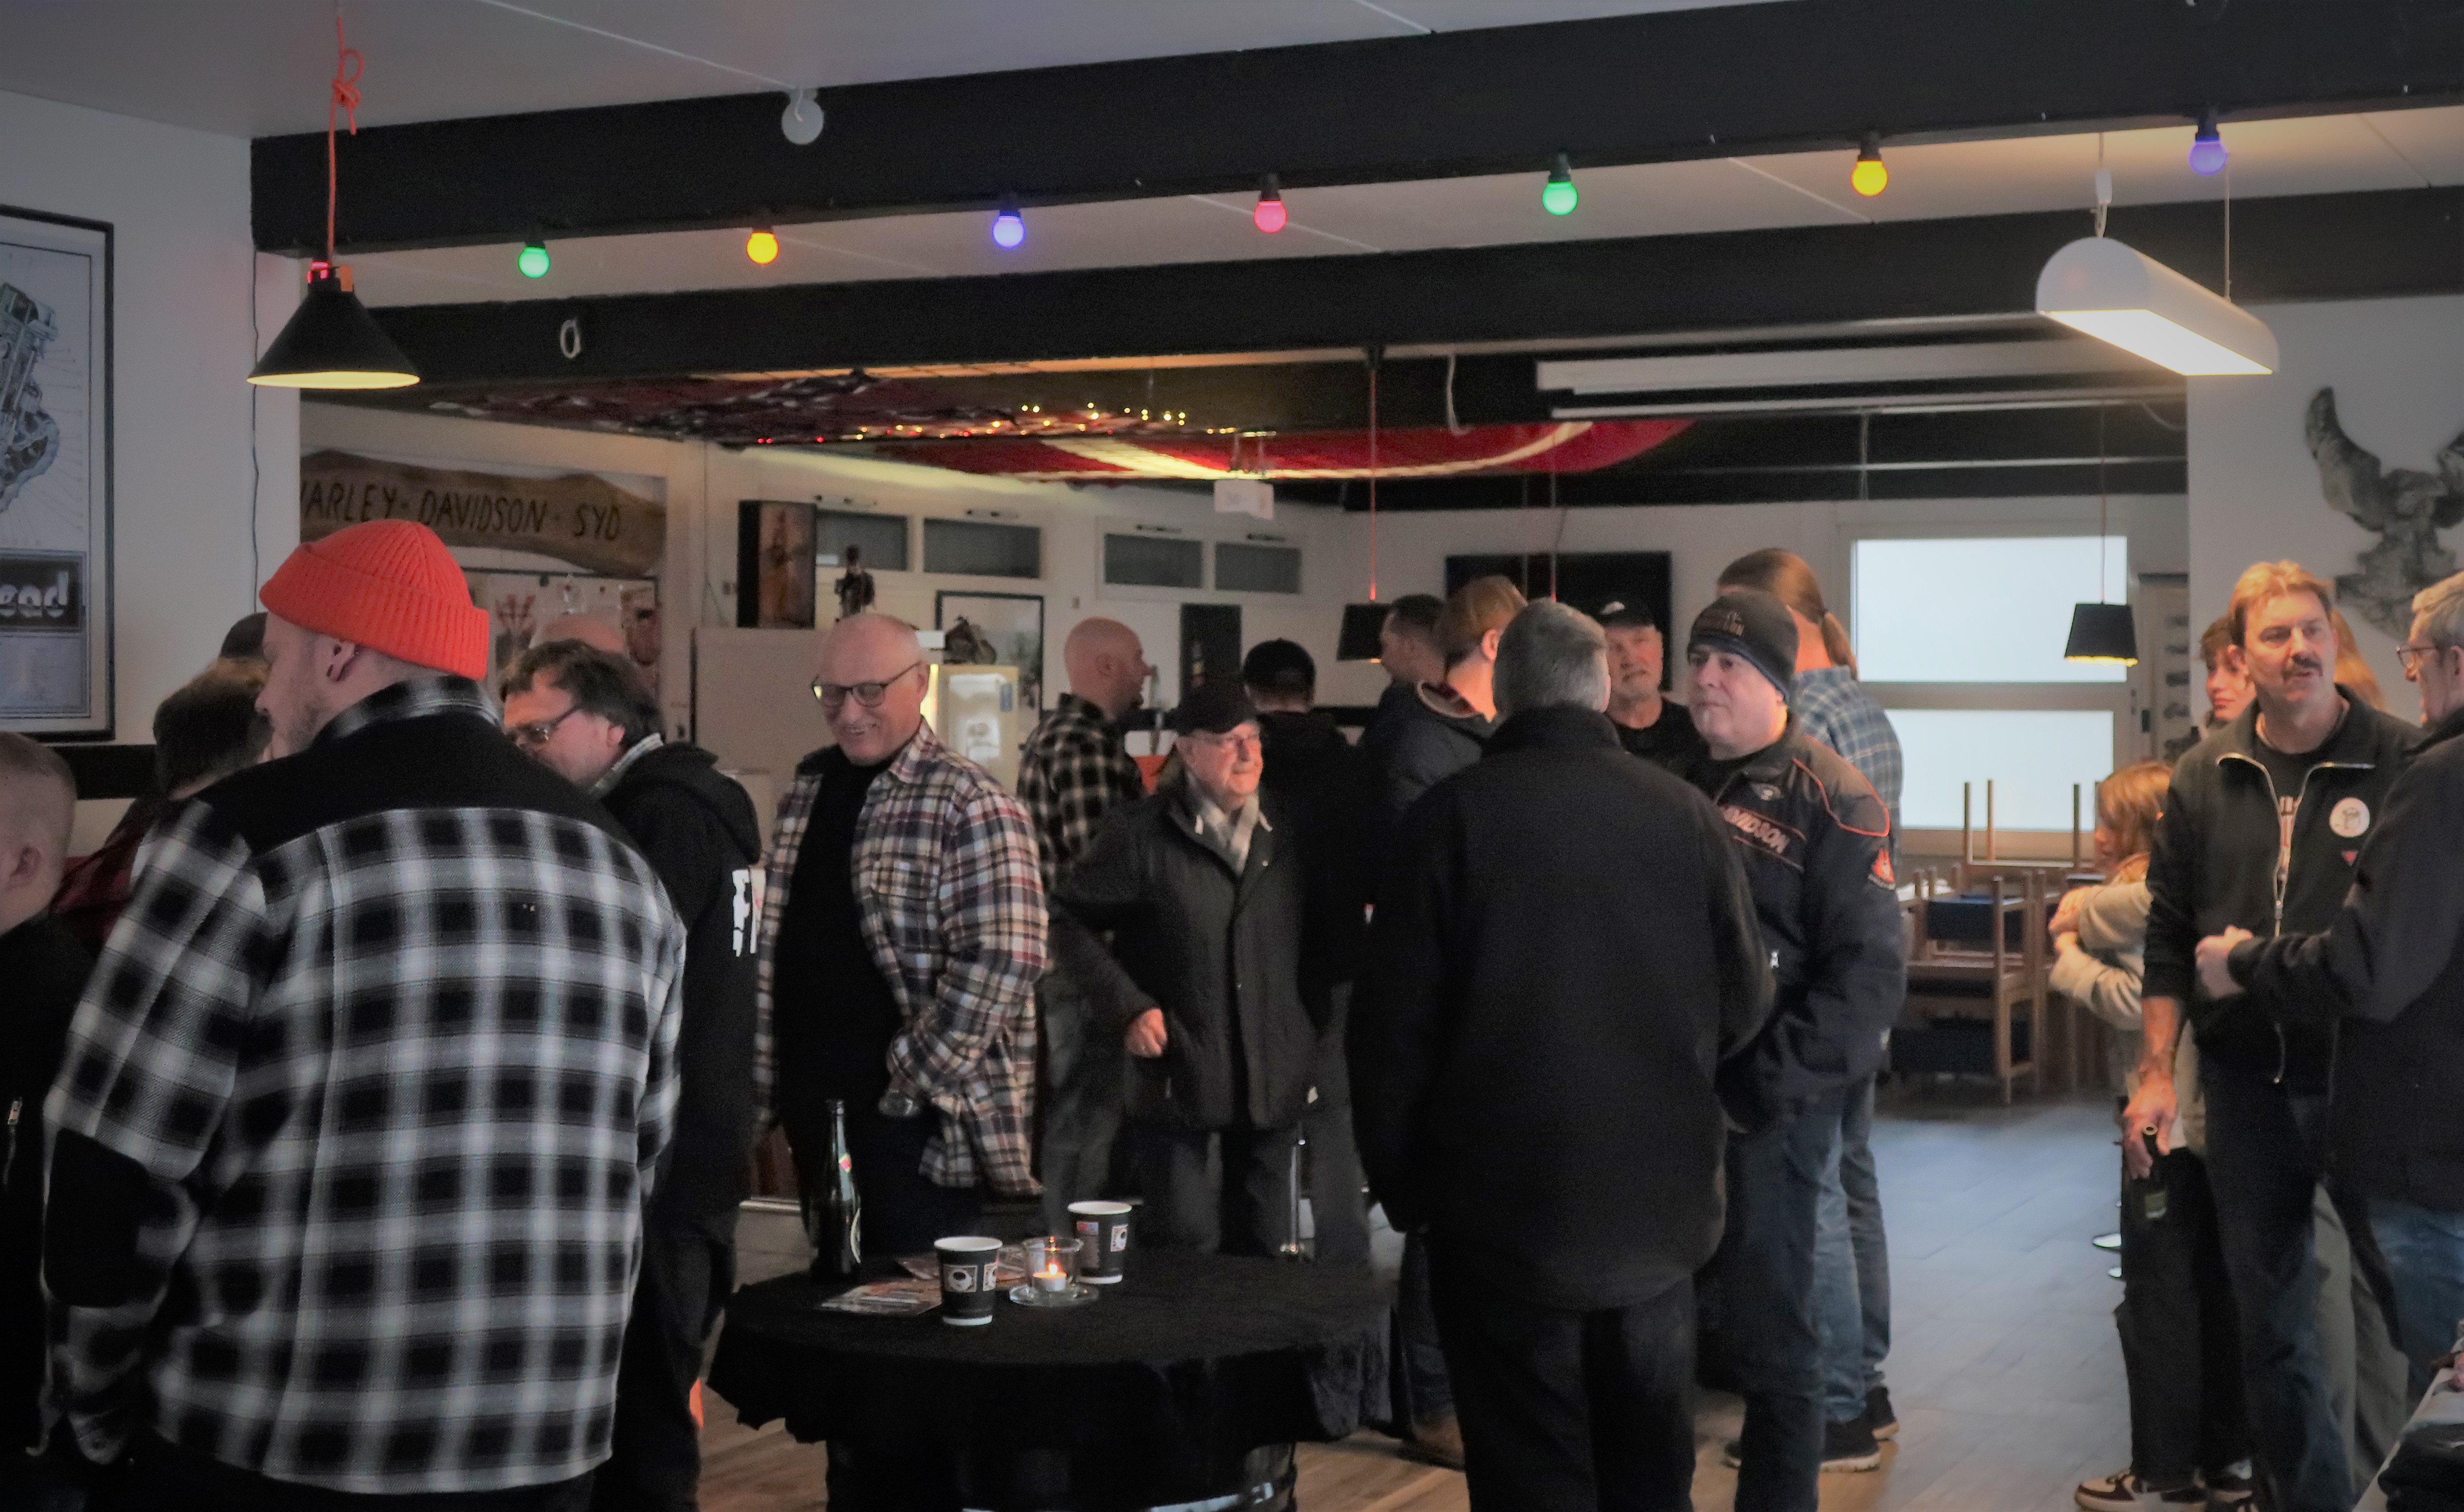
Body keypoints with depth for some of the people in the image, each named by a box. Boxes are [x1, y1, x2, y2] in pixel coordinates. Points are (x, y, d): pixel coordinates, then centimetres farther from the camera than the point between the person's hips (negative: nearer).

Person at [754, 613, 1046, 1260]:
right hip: (813, 1109, 7)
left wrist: (914, 1078, -18)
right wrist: (767, 1077, 12)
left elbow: (1001, 959, -20)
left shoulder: (969, 805, -12)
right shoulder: (807, 789, 12)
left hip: (915, 1117, -7)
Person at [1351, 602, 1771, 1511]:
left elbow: (1391, 1022, -8)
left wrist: (1400, 1185, 3)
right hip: (1659, 1206, 3)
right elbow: (1745, 1001, 6)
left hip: (1504, 1207, -3)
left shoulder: (1452, 815, -9)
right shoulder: (1684, 815, -1)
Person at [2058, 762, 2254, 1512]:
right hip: (2206, 1113, 9)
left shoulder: (2146, 898, -15)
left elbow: (2133, 1000, -24)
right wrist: (2082, 923, -7)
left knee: (2157, 1302, 0)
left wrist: (2070, 958, -12)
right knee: (2214, 1298, 13)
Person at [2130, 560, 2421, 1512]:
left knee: (2397, 1307, -3)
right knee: (2271, 1326, 12)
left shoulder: (2400, 762, -4)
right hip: (2247, 1084, 4)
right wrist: (2157, 1070, 4)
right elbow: (2170, 934, 10)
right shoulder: (2204, 779, 7)